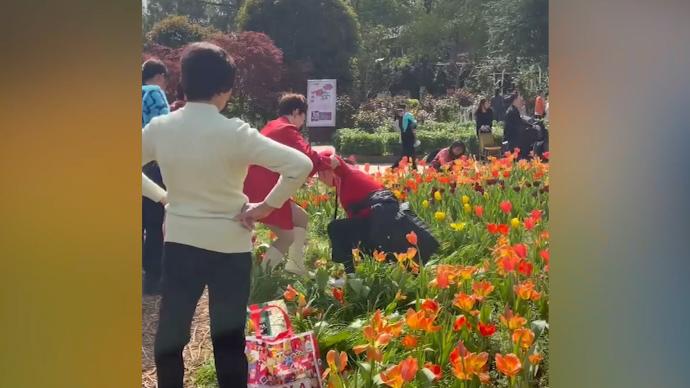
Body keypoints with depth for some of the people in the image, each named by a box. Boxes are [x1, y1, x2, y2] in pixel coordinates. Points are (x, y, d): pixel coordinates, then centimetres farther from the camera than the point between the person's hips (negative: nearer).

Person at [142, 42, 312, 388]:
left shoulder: (159, 128, -5)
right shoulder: (235, 133, -17)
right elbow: (300, 165, -22)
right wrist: (266, 206, -12)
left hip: (179, 243, 3)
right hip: (229, 246, -3)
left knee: (170, 334, 16)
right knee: (228, 338, 9)